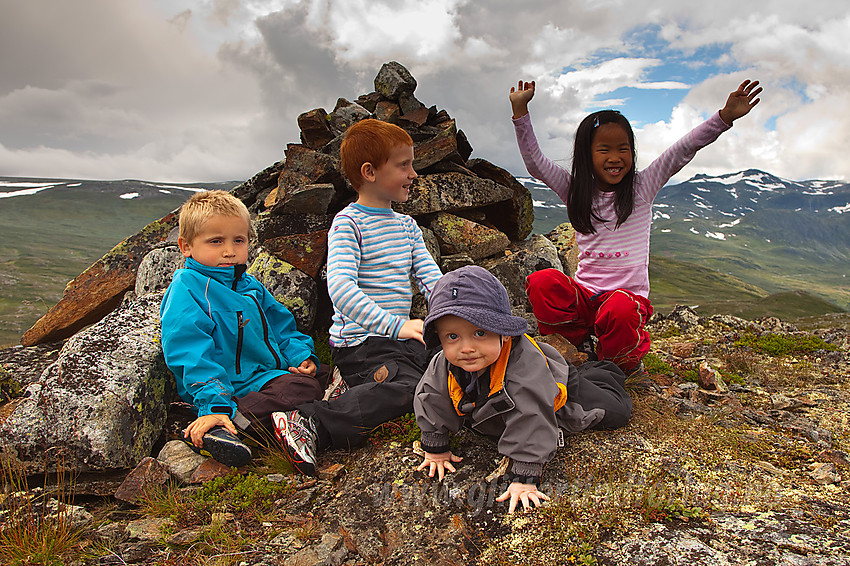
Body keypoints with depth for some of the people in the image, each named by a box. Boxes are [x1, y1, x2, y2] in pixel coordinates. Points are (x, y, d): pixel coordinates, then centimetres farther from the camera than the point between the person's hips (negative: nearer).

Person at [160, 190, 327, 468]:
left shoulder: (250, 286, 15)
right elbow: (191, 356, -21)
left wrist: (300, 355, 3)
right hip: (238, 386, -9)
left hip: (274, 370, 9)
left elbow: (281, 328, 22)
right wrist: (214, 406, -30)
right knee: (302, 390, -30)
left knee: (325, 375, 13)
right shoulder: (187, 289, -13)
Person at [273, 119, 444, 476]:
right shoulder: (348, 223, -9)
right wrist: (395, 325, -32)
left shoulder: (407, 225, 17)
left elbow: (432, 279, 9)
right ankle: (309, 424, -30)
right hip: (360, 343, -8)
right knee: (406, 388, -30)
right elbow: (340, 287, -23)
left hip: (403, 338, 8)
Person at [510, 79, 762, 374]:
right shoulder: (575, 191, 7)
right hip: (583, 293, 2)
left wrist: (725, 116, -14)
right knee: (540, 282, -29)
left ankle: (627, 362, -3)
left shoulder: (642, 187, 3)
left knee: (620, 311, -39)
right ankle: (582, 343, -7)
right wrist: (520, 111, -4)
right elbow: (535, 163, 2)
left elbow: (683, 150, -4)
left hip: (629, 294, -2)